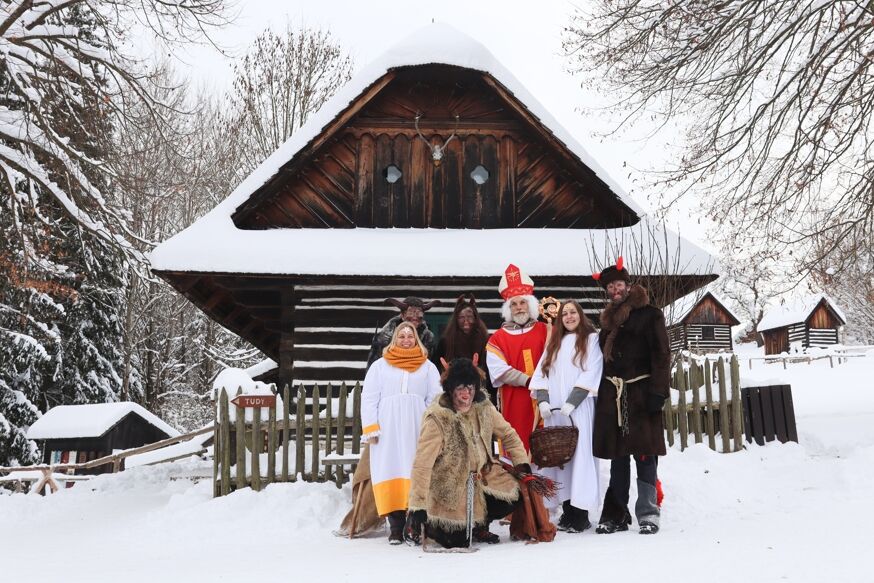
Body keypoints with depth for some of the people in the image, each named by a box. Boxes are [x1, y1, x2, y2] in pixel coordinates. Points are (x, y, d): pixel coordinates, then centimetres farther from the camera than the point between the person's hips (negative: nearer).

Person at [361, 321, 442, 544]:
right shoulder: (380, 365, 13)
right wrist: (371, 429, -2)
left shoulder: (428, 367, 15)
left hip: (417, 429, 1)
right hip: (388, 430, 0)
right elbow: (368, 398, 8)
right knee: (391, 474, -6)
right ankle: (396, 528, -6)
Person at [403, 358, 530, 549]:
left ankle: (477, 524, 14)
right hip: (449, 487, -6)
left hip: (481, 475, 6)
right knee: (458, 540, -14)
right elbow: (422, 464, -25)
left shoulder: (483, 407, -5)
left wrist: (522, 464, 0)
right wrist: (417, 508, -29)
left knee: (513, 494, -13)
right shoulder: (437, 417, -22)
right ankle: (429, 524, 18)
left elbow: (507, 434, 11)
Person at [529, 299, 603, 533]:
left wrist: (571, 403, -14)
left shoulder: (591, 339, 5)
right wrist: (543, 400, -5)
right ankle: (567, 511, 6)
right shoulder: (554, 343, 20)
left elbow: (591, 373, -6)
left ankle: (581, 515, -9)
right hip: (553, 411, 5)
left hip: (580, 409, -5)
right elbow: (541, 373, 12)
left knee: (580, 454, -9)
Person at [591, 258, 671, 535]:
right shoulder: (608, 320, 20)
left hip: (640, 393, -5)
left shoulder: (649, 314, 1)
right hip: (612, 396, 5)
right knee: (617, 455, 7)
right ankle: (616, 514, 11)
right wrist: (601, 395, 13)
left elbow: (661, 355, -6)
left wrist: (657, 392, -14)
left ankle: (648, 514, 0)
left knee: (645, 454, -5)